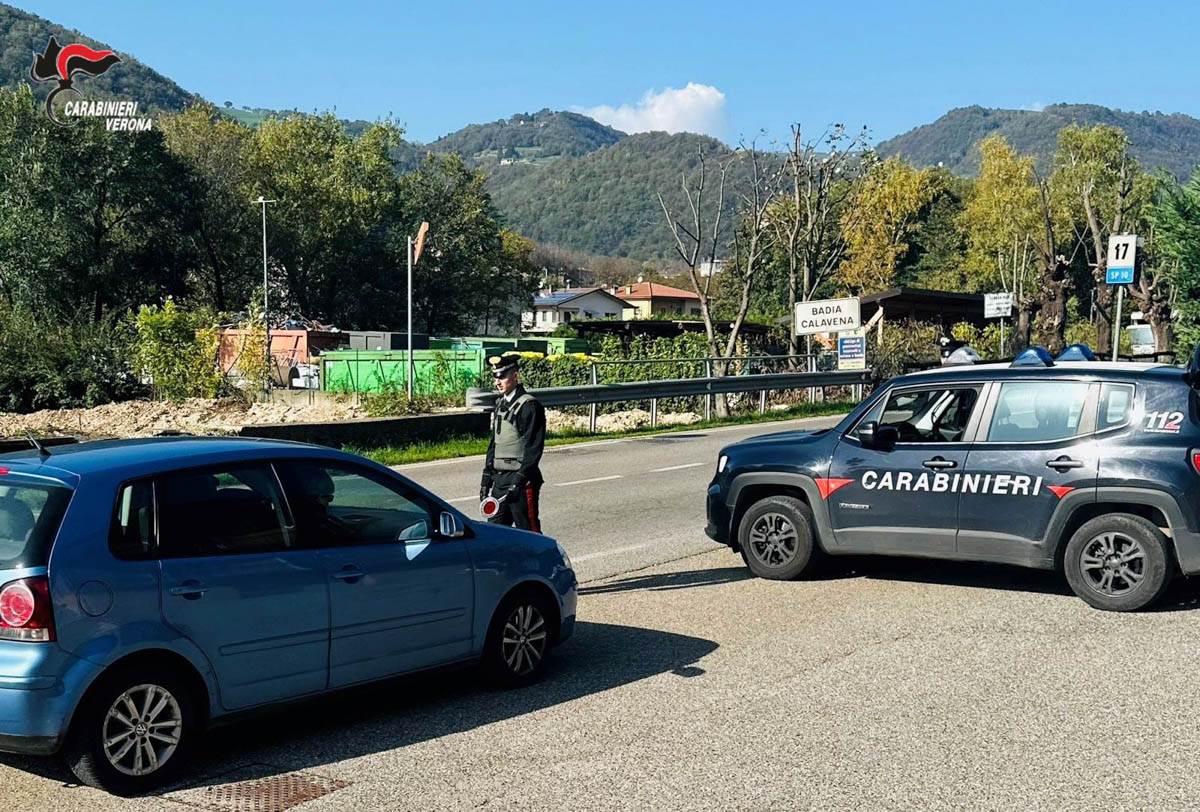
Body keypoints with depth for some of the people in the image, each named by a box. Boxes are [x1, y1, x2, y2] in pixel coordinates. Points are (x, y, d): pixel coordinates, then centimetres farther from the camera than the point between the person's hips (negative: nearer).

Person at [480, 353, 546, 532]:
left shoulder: (529, 405, -12)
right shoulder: (500, 404, 14)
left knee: (528, 532, -2)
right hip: (499, 477, 8)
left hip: (522, 479, -8)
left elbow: (533, 447, -16)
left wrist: (519, 479, -20)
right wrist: (487, 476, 16)